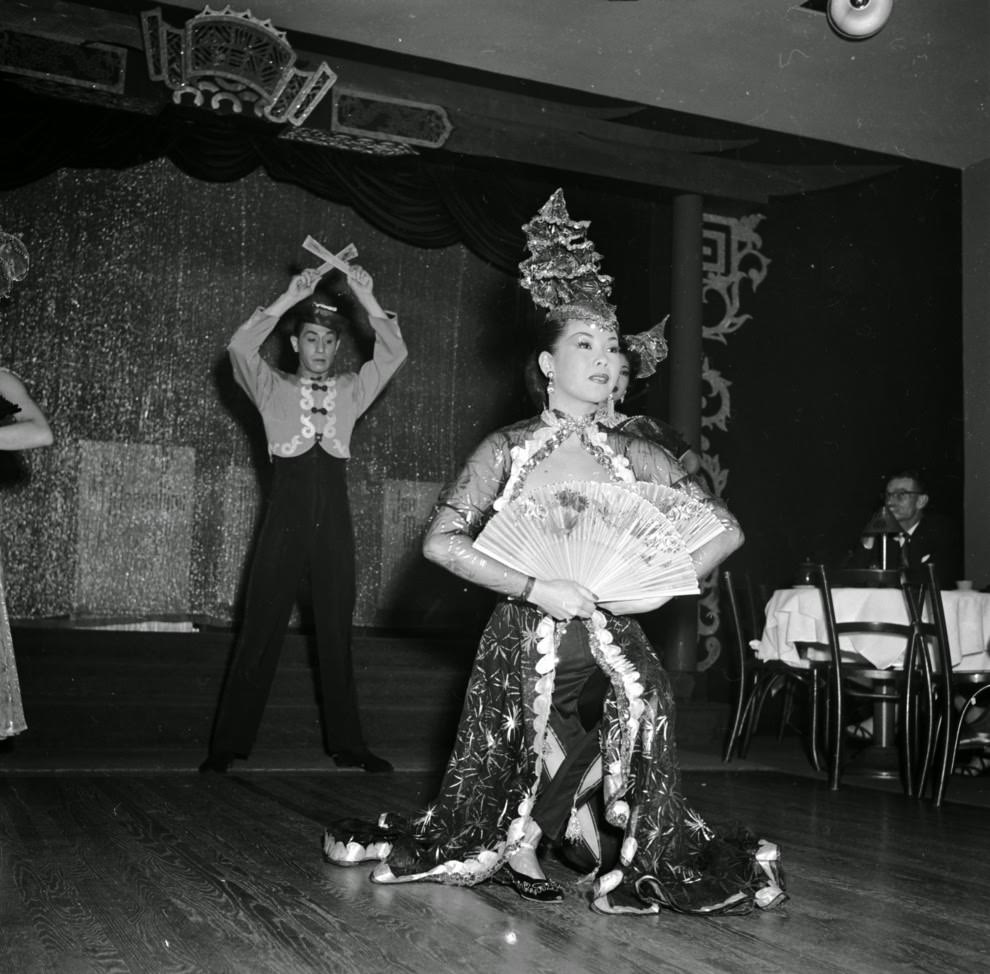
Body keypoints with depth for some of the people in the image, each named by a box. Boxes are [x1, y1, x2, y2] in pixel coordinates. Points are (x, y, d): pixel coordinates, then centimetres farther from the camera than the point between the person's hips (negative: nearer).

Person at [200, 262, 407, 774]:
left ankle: (346, 743, 16)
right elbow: (240, 348, -9)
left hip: (333, 523, 2)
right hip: (285, 519, -2)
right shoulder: (274, 389, 7)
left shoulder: (351, 391, 13)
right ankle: (228, 745, 7)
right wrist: (289, 298, -14)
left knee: (336, 632, 7)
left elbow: (393, 354, 4)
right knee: (260, 631, 0)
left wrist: (367, 299, -7)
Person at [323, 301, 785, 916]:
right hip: (526, 641, -2)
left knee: (642, 697, -25)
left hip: (611, 639, 2)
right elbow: (442, 542, -8)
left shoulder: (634, 457, 5)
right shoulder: (506, 450, 0)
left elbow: (727, 530, 7)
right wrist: (536, 588, -17)